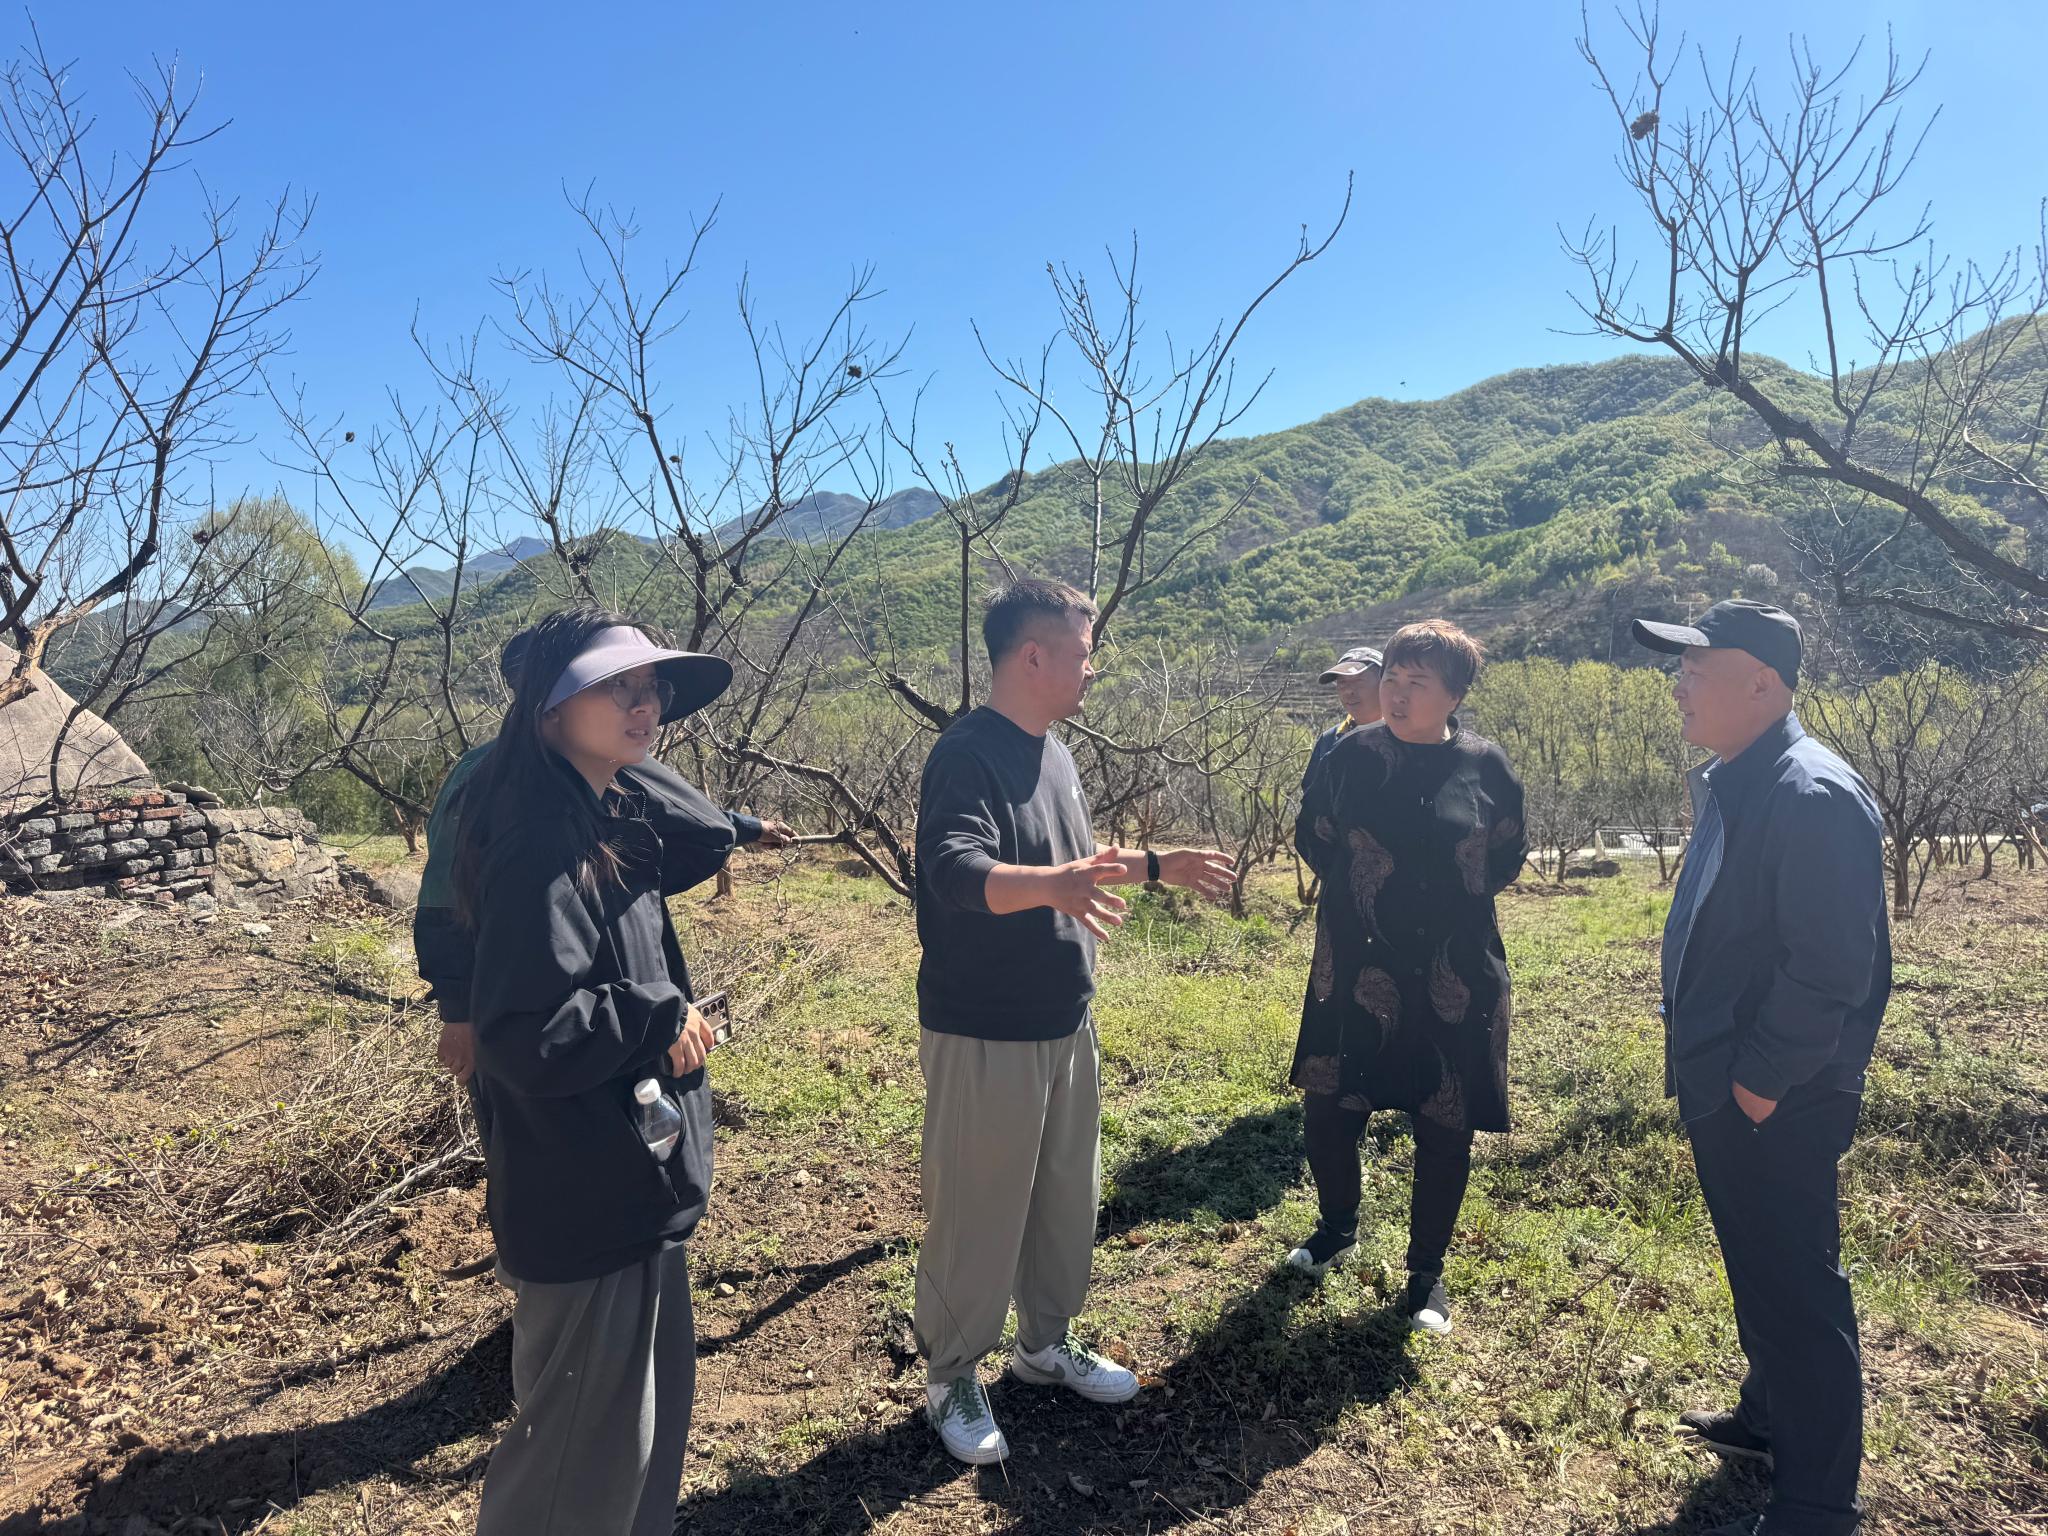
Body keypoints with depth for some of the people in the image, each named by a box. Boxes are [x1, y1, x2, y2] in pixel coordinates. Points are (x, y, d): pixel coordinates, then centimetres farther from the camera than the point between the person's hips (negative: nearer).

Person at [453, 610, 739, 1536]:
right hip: (584, 1197, -9)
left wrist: (627, 769, 3)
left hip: (633, 1179, 9)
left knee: (657, 1394, 25)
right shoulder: (541, 845, -25)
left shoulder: (613, 824, 4)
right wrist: (662, 1016, -19)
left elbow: (710, 840, 13)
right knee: (589, 1437, 10)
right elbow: (524, 1037, -32)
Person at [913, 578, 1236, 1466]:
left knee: (1067, 1199, 21)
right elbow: (955, 873, -36)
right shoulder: (968, 754, -20)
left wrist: (1157, 867, 15)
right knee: (976, 1216, 7)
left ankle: (1046, 1345, 41)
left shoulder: (1052, 751, 8)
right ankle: (952, 1378, 28)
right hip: (984, 1035, -9)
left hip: (1067, 1025, 9)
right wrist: (1052, 885, -52)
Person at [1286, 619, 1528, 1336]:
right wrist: (1355, 888, 5)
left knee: (1445, 1123, 7)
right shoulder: (1354, 754, -2)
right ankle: (1337, 1228, 36)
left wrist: (1462, 898, 1)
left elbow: (1509, 852, 9)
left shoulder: (1485, 764, -5)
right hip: (1356, 967, 1)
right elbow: (1313, 833, 11)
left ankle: (1427, 1272, 26)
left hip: (1453, 974, -1)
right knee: (1327, 1103, 8)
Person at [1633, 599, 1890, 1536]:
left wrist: (1762, 1081, -19)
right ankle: (1771, 1421, 43)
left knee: (1795, 1290, 3)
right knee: (1758, 1271, 24)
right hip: (1723, 1089, 10)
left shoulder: (1812, 797, -22)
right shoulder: (1735, 784, 9)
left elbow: (1831, 969, -25)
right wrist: (1706, 1062, 15)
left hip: (1776, 1104, -10)